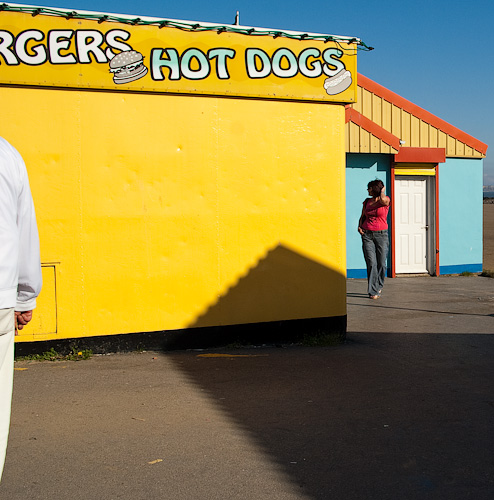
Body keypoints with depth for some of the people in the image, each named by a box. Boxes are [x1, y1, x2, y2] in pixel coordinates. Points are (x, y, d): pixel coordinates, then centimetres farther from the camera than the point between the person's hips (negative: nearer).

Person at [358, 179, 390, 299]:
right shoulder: (367, 201, 11)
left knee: (381, 263, 2)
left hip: (381, 234, -2)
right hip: (367, 235, 2)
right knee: (371, 263, -7)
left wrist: (382, 191, -7)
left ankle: (379, 286, 27)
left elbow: (383, 200, -27)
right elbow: (362, 217, 21)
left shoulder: (386, 200, -1)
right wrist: (359, 227, 3)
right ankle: (373, 291, -4)